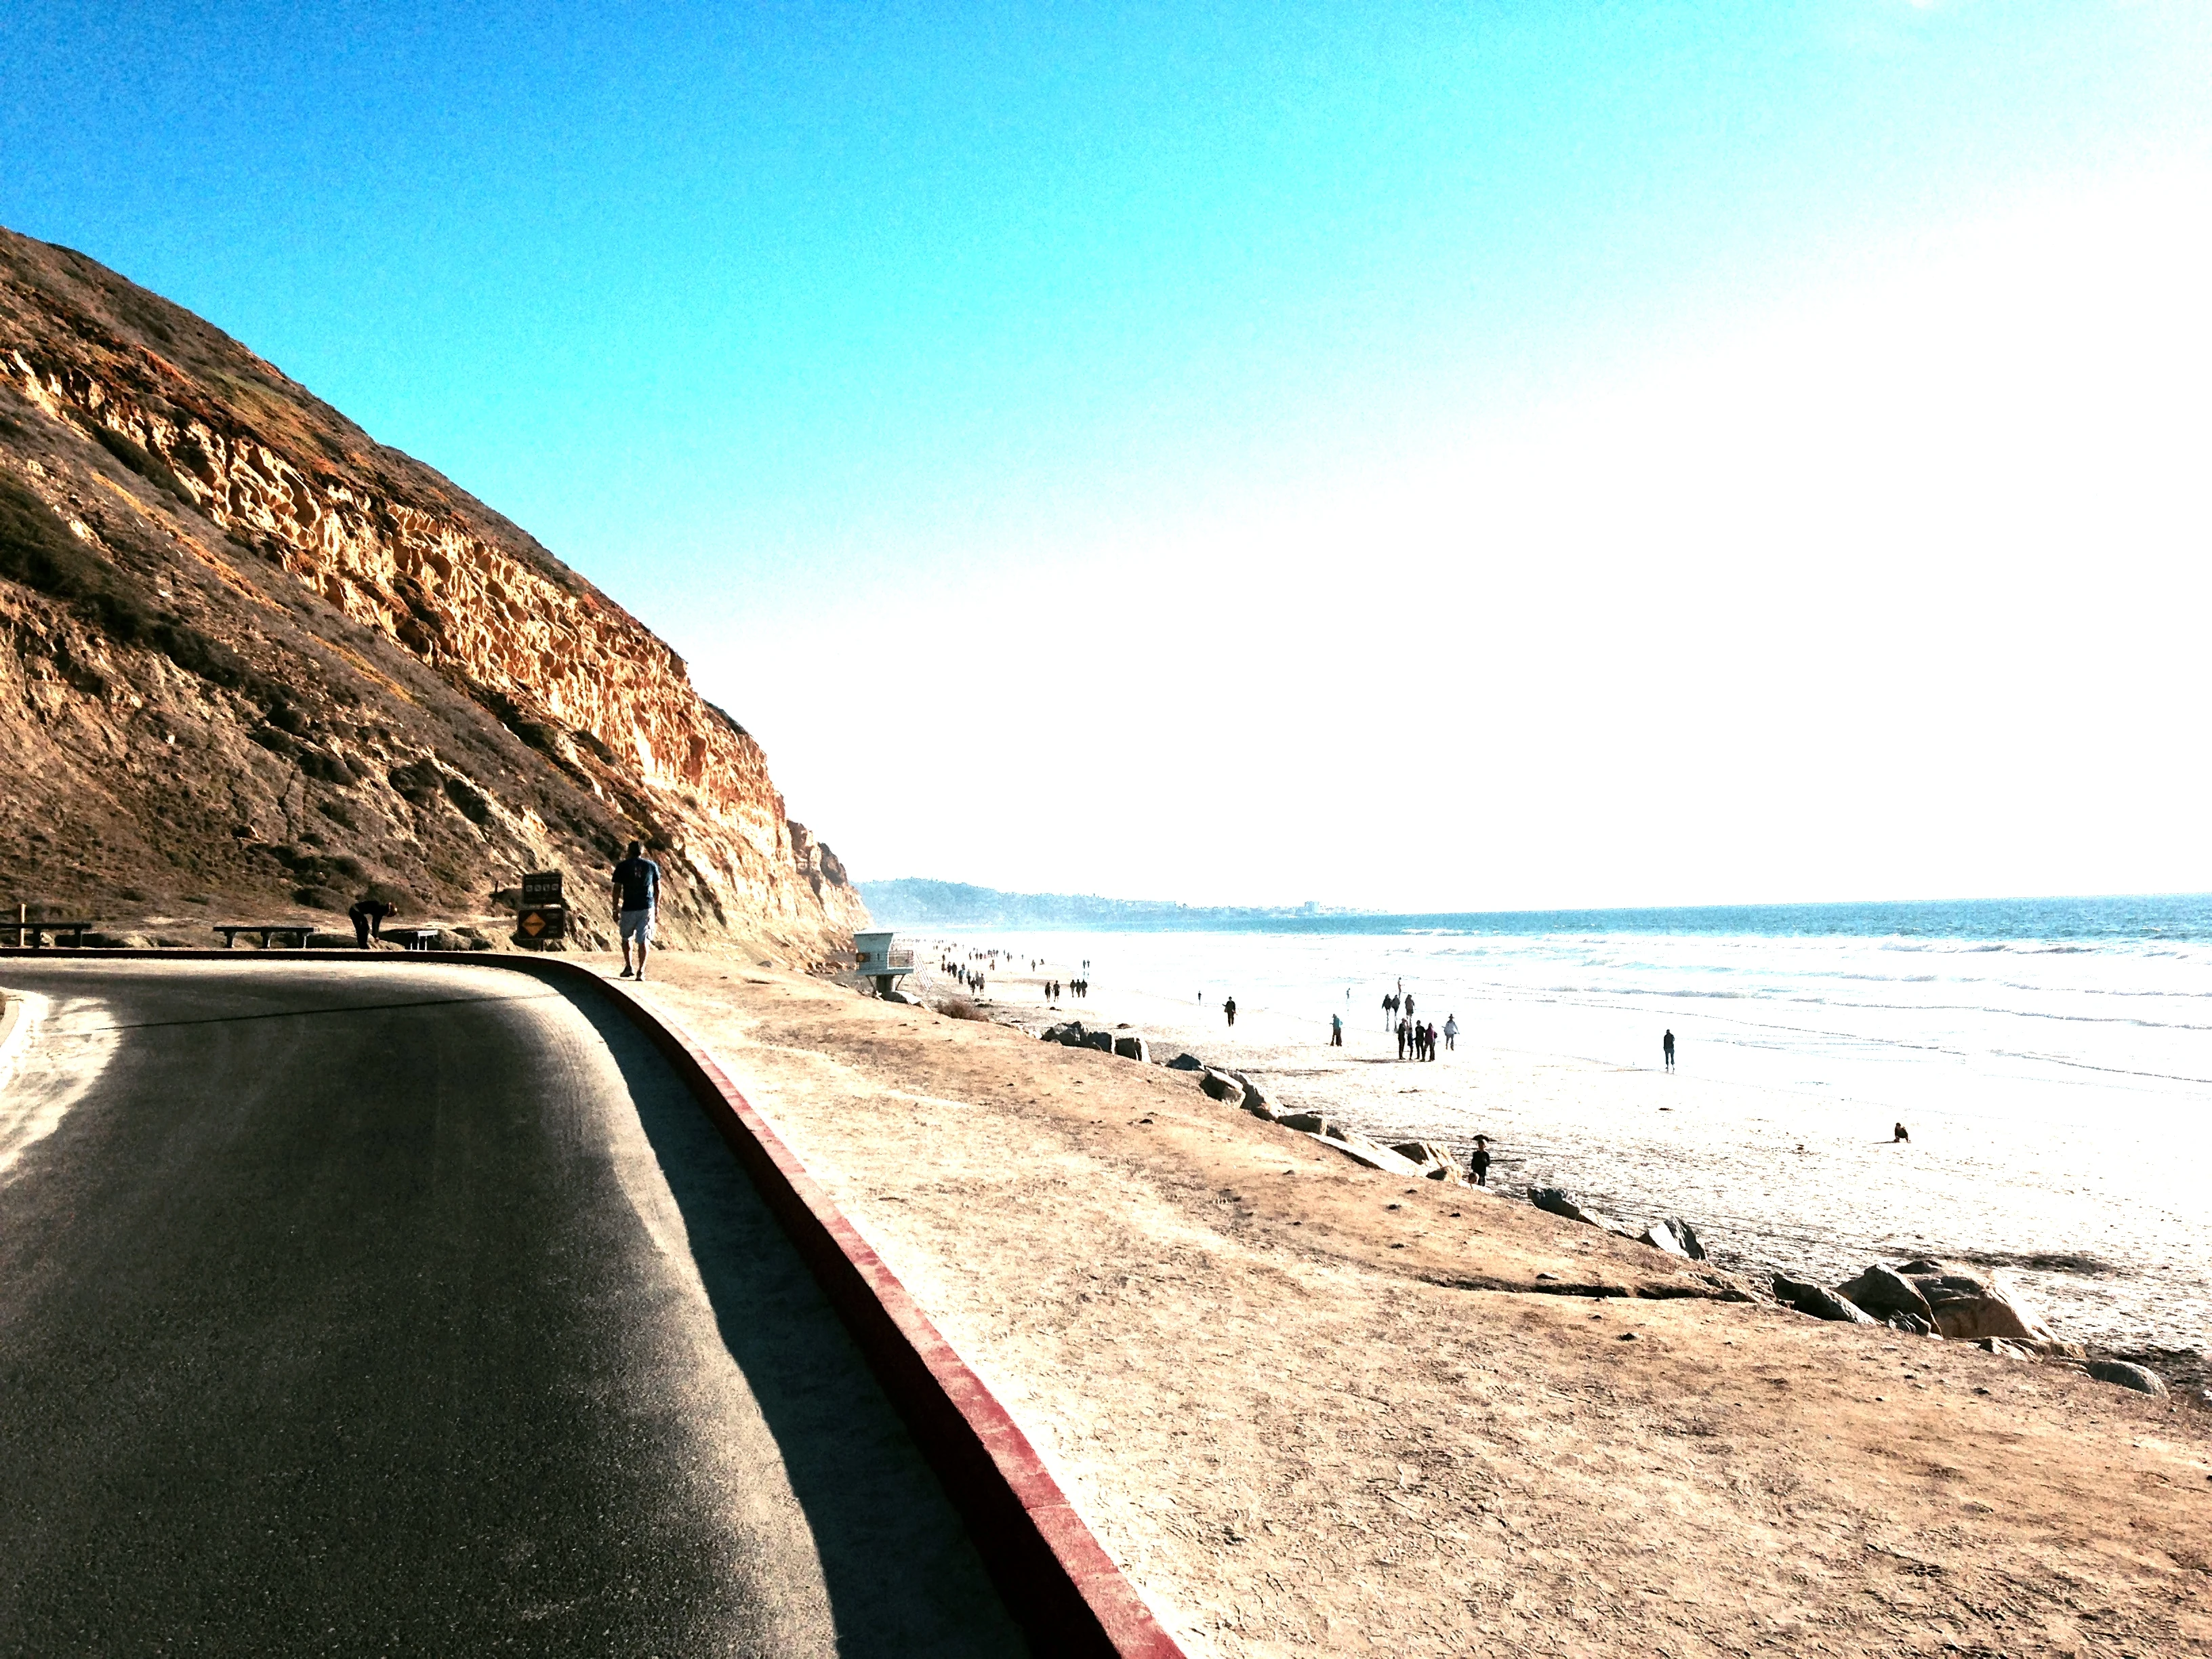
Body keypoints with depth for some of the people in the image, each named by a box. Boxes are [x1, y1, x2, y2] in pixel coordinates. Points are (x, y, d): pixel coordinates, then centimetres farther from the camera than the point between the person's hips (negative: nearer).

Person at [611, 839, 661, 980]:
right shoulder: (651, 866, 5)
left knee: (626, 938, 20)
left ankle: (629, 967, 19)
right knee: (643, 940, 1)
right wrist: (657, 905, 23)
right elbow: (657, 888, 10)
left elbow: (617, 890, -2)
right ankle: (641, 971, -4)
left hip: (628, 908, -1)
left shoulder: (622, 866, 0)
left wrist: (615, 910, 4)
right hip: (647, 907, 1)